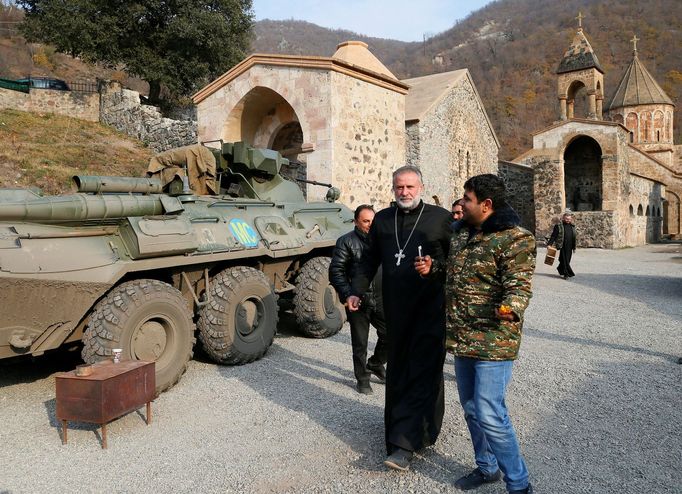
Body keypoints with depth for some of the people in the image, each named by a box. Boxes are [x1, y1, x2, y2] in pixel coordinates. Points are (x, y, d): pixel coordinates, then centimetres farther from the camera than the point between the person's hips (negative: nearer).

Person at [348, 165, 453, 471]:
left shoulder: (441, 218, -1)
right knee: (397, 368, 13)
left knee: (422, 371, -7)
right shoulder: (382, 219, 10)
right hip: (395, 308, 5)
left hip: (430, 308, -4)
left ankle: (404, 444, -4)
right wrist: (356, 291, 9)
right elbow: (370, 259, 16)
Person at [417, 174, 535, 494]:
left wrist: (510, 309, -43)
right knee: (471, 409, 19)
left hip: (493, 341, -8)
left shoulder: (514, 239, -15)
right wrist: (430, 270, 9)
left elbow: (519, 286, -24)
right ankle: (487, 467, 39)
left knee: (489, 415, -8)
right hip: (461, 337, 9)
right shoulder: (460, 232, 10)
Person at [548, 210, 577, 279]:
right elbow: (553, 236, -6)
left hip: (569, 247, 5)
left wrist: (574, 246, 15)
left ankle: (561, 269, 31)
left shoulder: (572, 226, 12)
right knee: (564, 260, -4)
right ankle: (566, 274, 1)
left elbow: (575, 237, 18)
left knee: (567, 260, 10)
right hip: (562, 246, -5)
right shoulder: (559, 226, -4)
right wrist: (549, 244, -15)